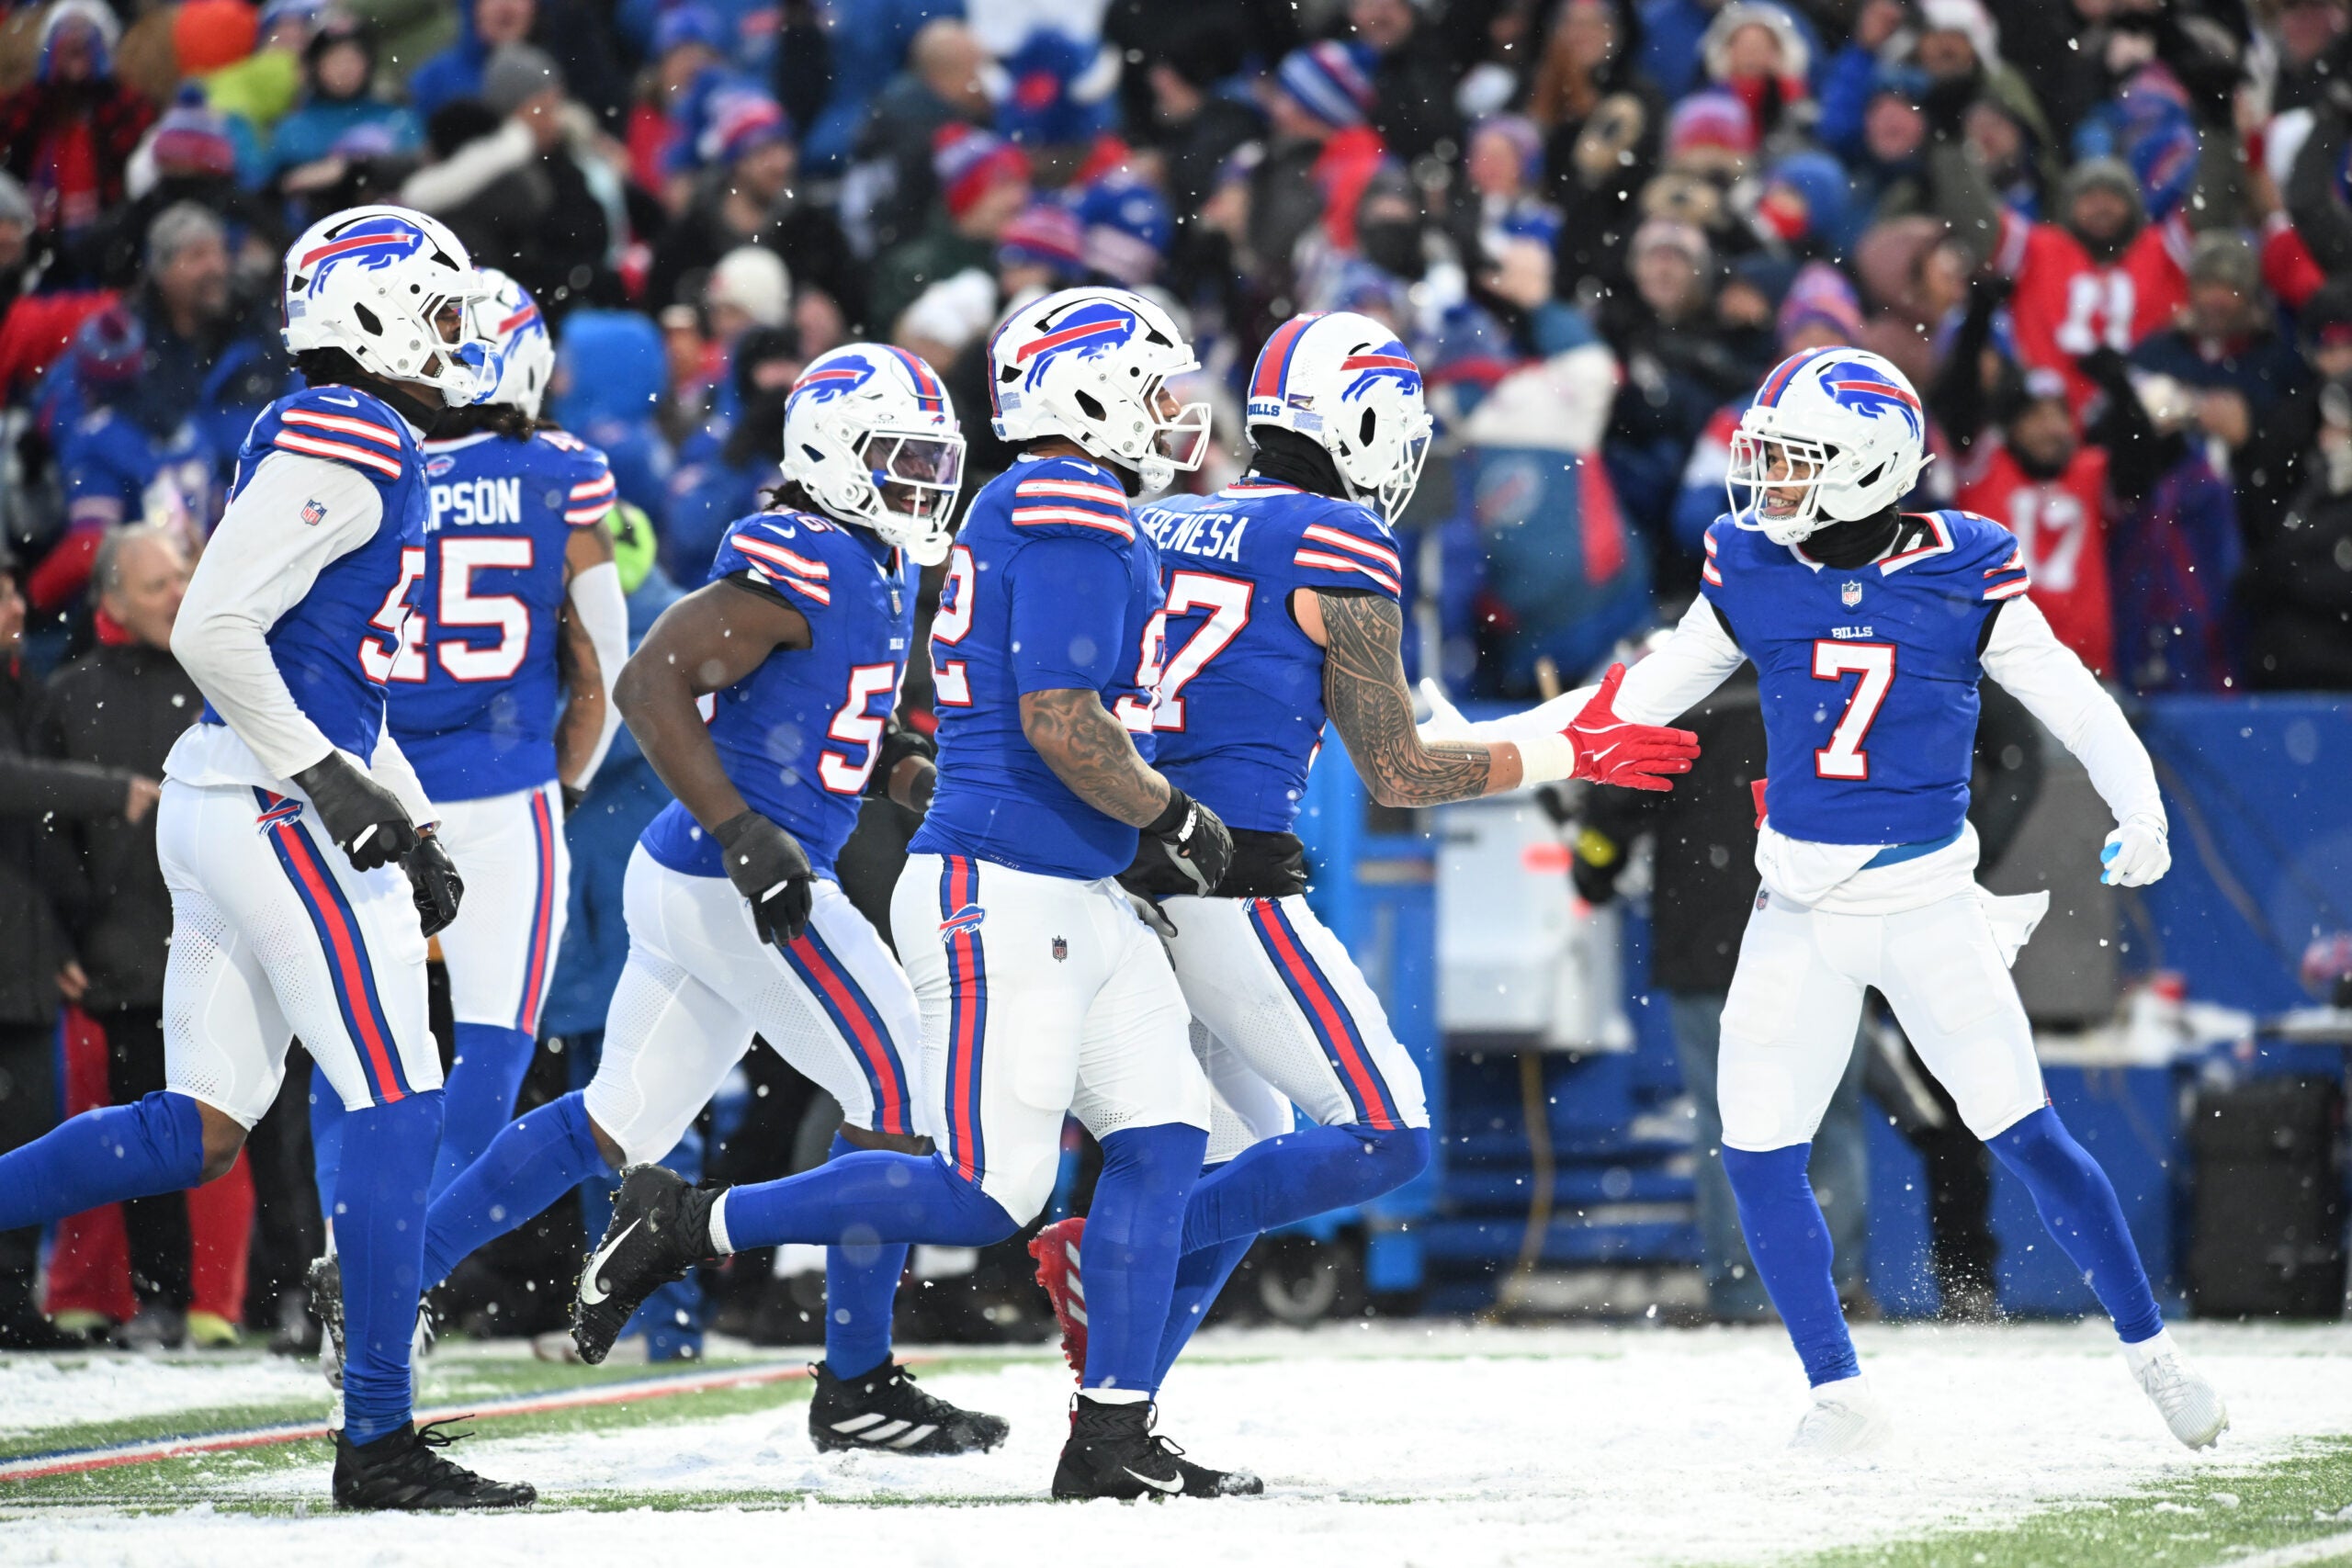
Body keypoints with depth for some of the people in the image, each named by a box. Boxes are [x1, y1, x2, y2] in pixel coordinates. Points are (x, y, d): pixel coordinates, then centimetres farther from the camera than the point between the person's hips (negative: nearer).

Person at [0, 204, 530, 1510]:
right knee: (398, 1108, -7)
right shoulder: (343, 444, -12)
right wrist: (333, 785, -19)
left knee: (196, 1134, 10)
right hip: (272, 812, -10)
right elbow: (210, 631, -20)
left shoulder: (358, 447, 20)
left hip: (225, 810, 10)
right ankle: (378, 1440, -7)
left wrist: (414, 831, 22)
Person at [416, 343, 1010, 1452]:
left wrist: (927, 786, 10)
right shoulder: (796, 564, -16)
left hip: (695, 888, 10)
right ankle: (855, 1389, 1)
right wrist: (743, 834, -25)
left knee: (616, 1123, 16)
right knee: (902, 1094, -6)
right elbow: (649, 683, -21)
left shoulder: (878, 571, 15)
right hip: (733, 889, -10)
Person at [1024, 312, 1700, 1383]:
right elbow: (1398, 774, 0)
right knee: (1384, 1140, -4)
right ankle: (1105, 1255, -12)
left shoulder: (1160, 526, 17)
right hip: (1225, 883, -8)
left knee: (1241, 1157, 20)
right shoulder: (1337, 543, -4)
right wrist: (1571, 756, 8)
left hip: (1114, 881, 8)